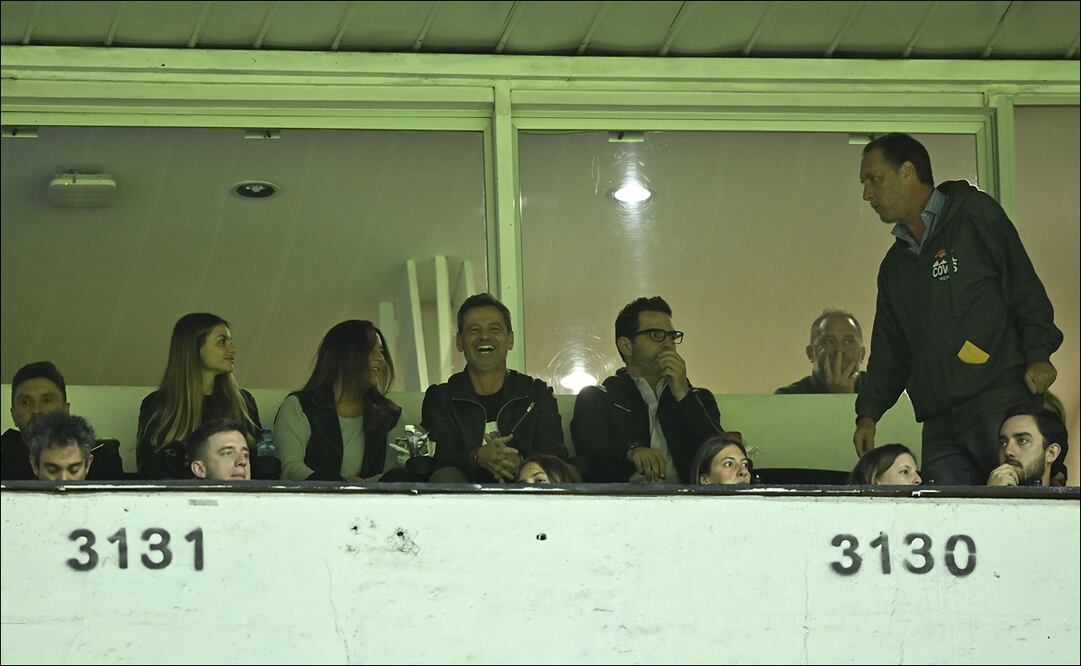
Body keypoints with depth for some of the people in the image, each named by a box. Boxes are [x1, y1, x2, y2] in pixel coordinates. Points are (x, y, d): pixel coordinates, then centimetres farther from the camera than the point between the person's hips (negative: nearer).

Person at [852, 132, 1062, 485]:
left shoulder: (975, 215, 6)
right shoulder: (894, 264, 26)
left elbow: (1025, 287, 0)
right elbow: (889, 353, 26)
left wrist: (1037, 355, -12)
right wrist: (868, 413, 12)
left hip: (1001, 398, -6)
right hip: (939, 425, 6)